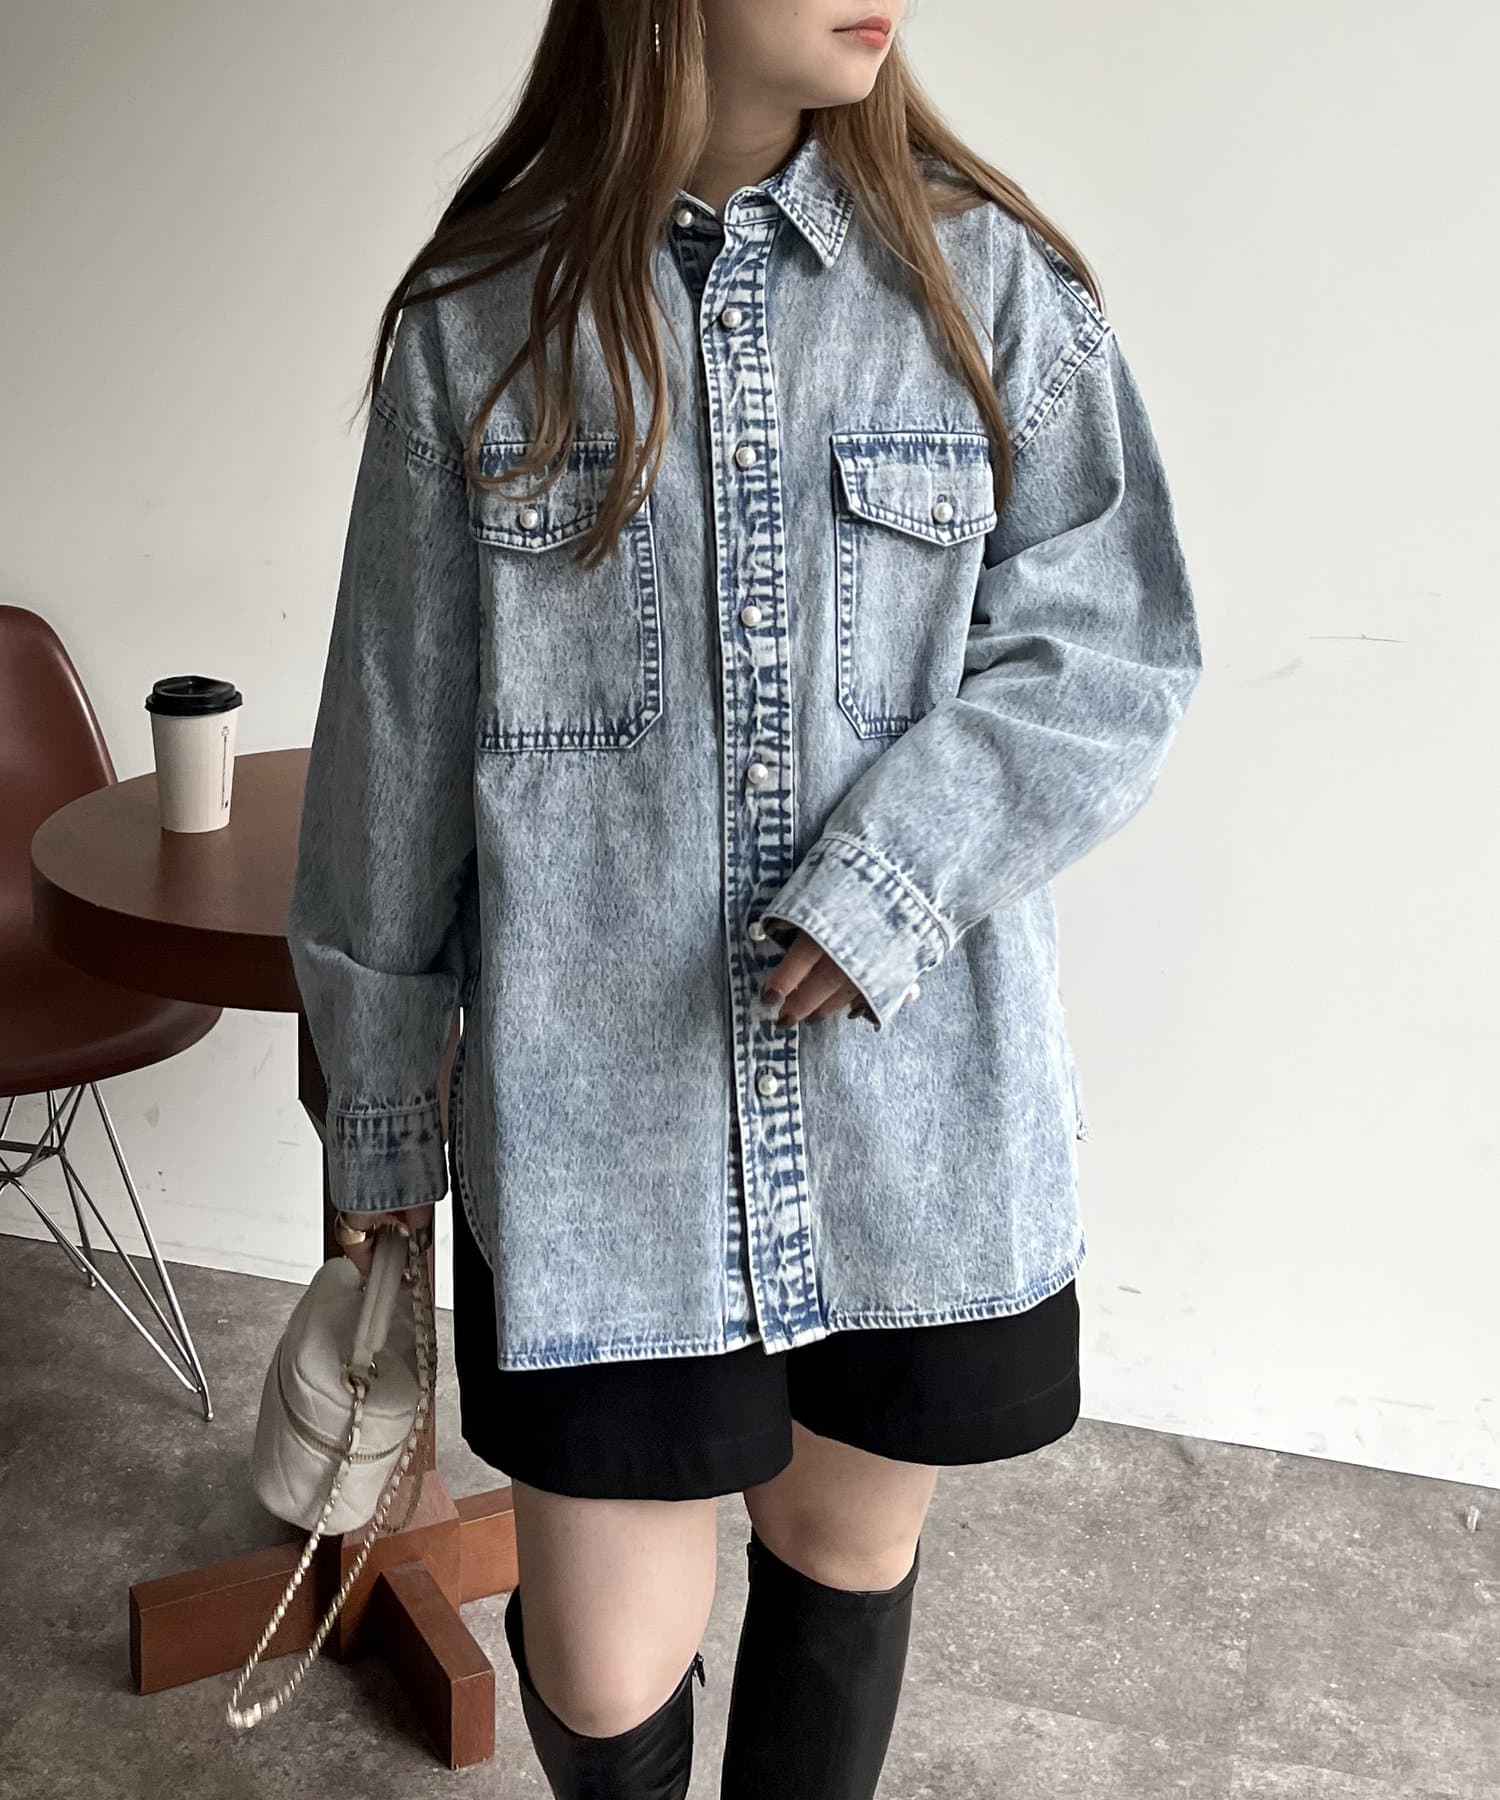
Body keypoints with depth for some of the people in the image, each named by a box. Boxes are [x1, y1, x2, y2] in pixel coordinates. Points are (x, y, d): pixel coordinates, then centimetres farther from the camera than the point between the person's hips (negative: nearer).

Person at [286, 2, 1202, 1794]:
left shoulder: (989, 282, 1)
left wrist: (896, 873, -18)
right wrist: (379, 1091, 11)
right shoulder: (475, 318, 0)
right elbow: (394, 741, 6)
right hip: (597, 1102, -1)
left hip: (916, 1094, 1)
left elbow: (1109, 650, -2)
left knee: (847, 1544, 17)